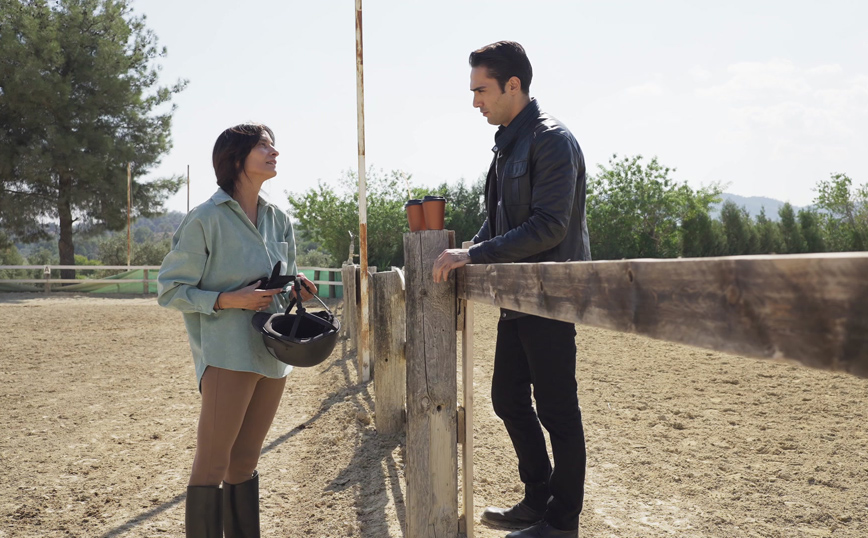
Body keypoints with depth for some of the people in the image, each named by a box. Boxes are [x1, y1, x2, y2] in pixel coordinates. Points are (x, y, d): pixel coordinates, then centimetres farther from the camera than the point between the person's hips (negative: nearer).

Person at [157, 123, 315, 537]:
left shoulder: (278, 220, 11)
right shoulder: (205, 219, -8)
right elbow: (170, 289, -6)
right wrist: (227, 300, -17)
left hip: (273, 355, 6)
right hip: (227, 353, -6)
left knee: (245, 463, 15)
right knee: (212, 464, -4)